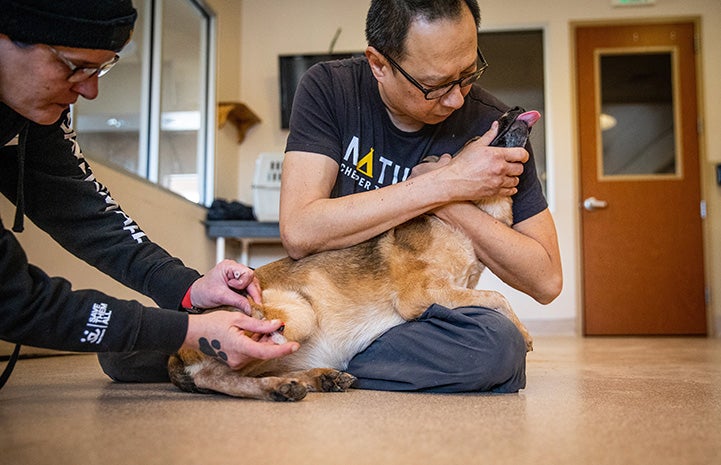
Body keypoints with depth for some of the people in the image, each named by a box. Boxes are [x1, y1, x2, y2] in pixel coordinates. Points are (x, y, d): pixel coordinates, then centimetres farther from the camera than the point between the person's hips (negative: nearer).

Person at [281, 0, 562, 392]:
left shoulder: (491, 125, -9)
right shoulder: (329, 88, -10)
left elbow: (546, 280, -7)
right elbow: (299, 233, -23)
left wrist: (452, 207, -21)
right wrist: (445, 186, -24)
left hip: (422, 312, 0)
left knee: (498, 343, -31)